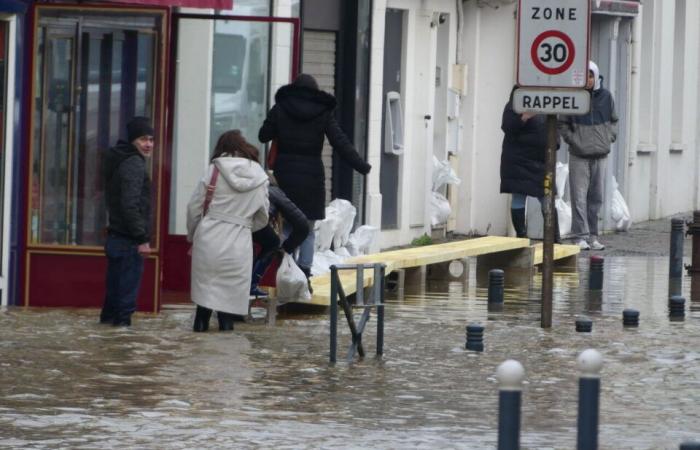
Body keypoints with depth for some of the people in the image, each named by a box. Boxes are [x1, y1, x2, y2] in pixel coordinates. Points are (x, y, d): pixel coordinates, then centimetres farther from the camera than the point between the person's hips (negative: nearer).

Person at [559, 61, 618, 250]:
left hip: (600, 155, 3)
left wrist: (610, 137, 4)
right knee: (579, 196, -6)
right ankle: (581, 236, -4)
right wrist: (571, 139, -7)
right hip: (578, 156, -3)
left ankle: (593, 236, 15)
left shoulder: (606, 96, 5)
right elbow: (562, 123, 4)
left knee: (596, 197, 8)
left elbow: (613, 120, 18)